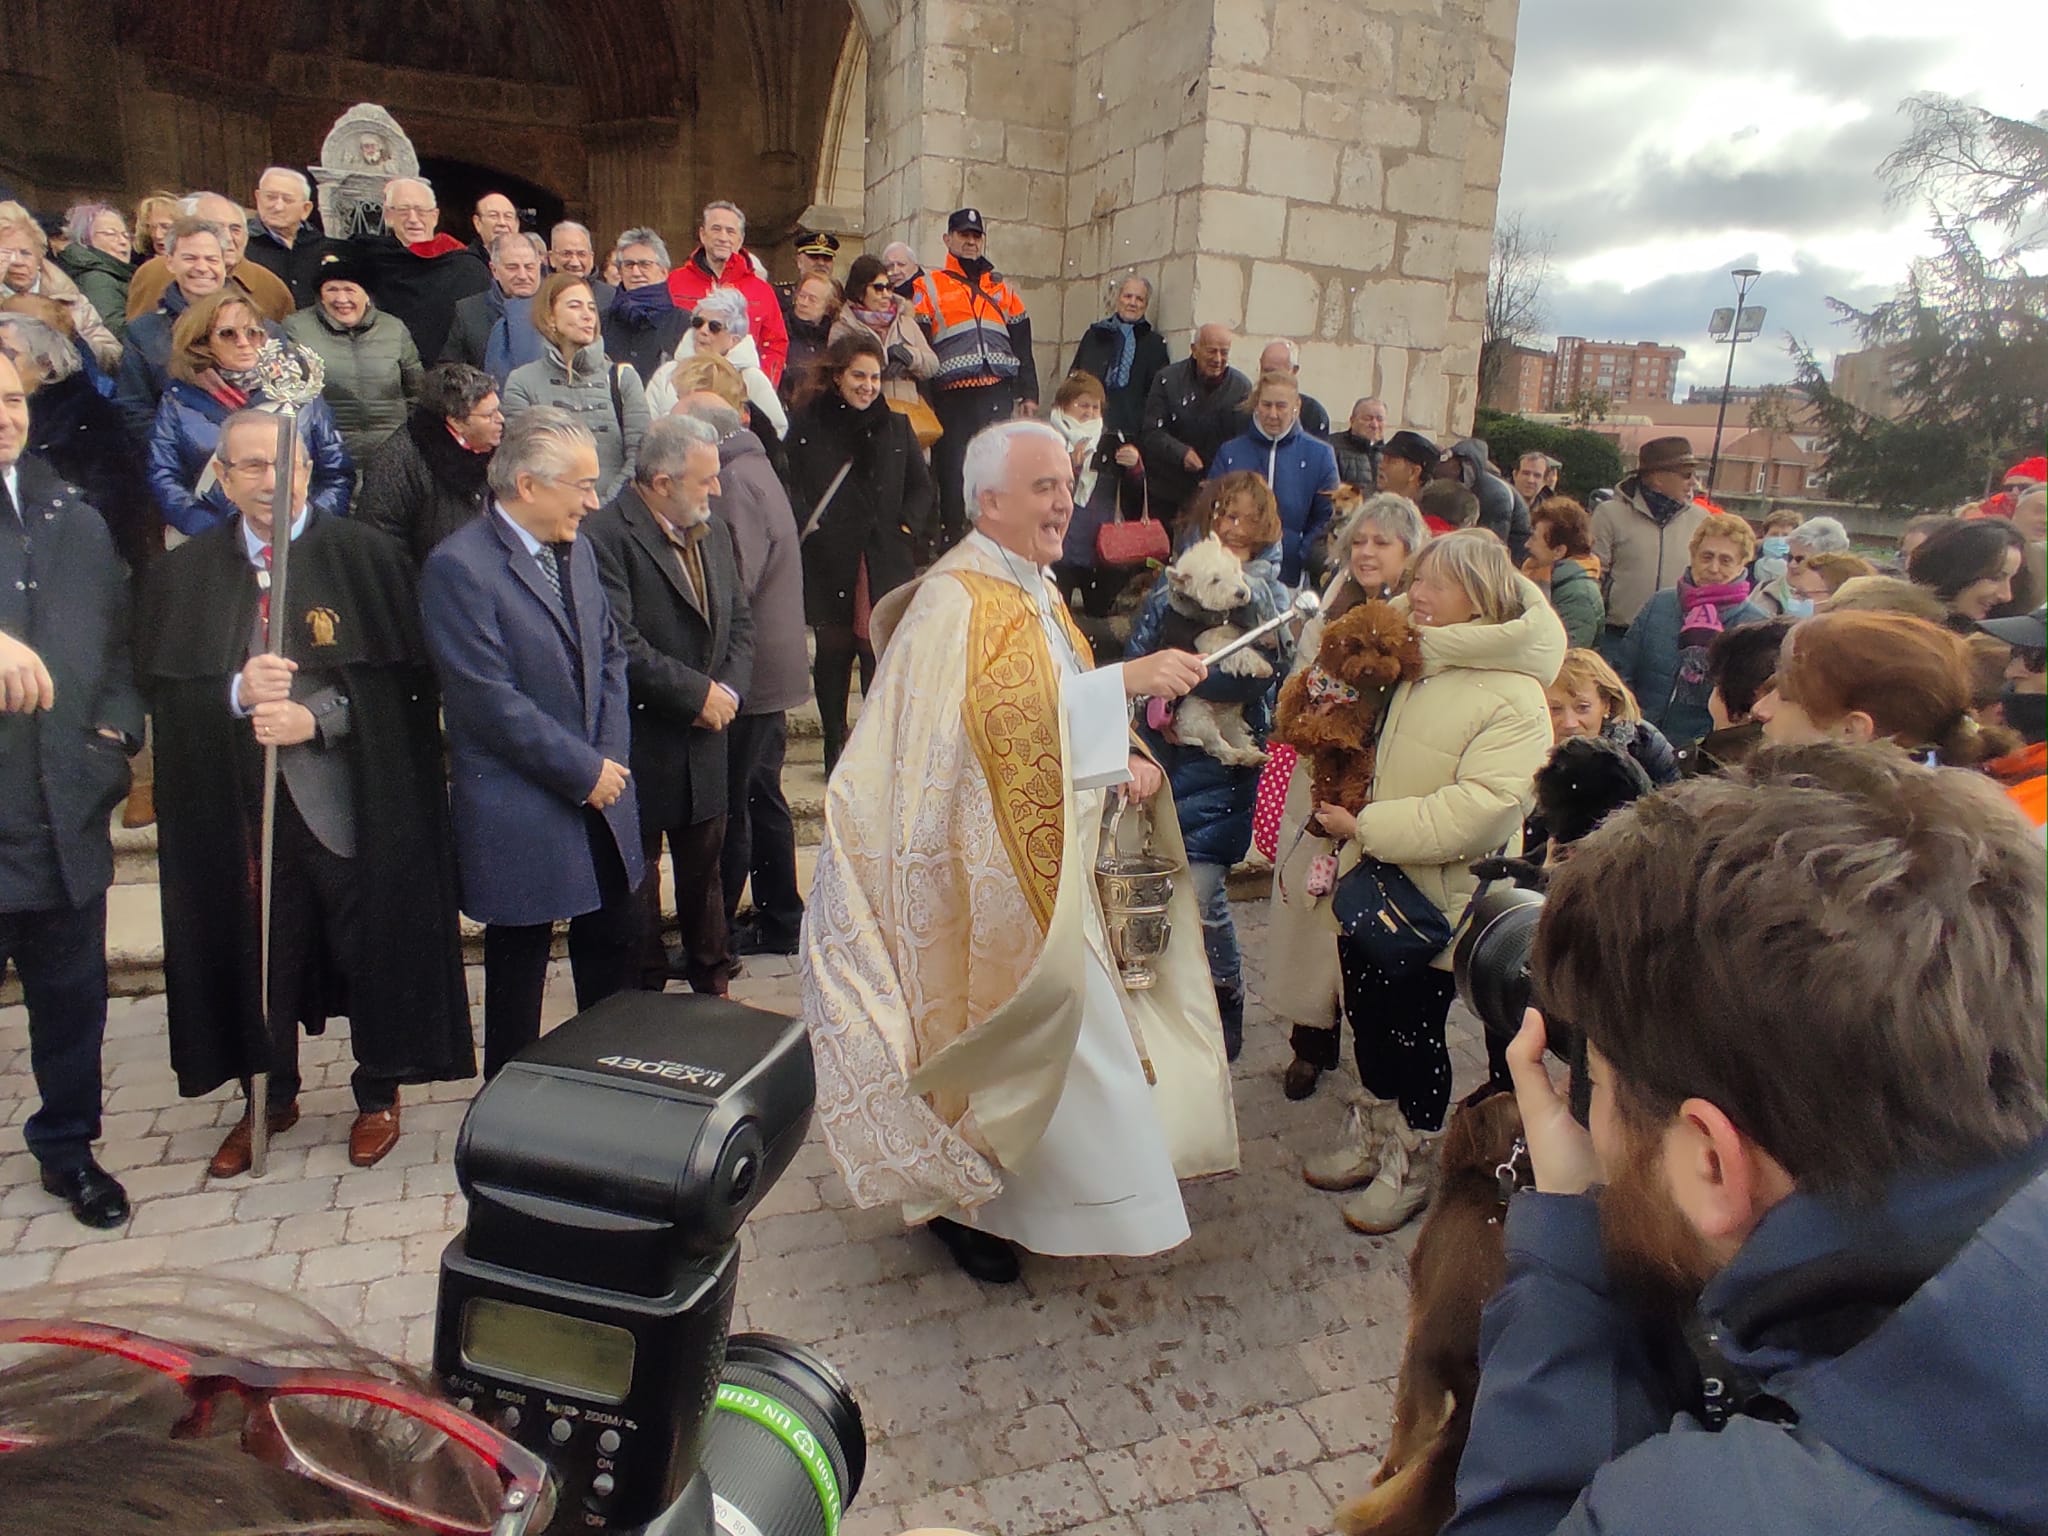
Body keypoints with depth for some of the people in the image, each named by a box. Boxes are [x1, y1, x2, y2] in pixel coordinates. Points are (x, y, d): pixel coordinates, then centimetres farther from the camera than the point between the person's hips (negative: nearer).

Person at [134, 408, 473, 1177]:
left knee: (372, 946, 8)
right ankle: (269, 1097, 34)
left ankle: (379, 1094, 28)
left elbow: (402, 676, -8)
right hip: (239, 804, 3)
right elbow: (162, 688, 2)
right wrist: (236, 693, -18)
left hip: (353, 801, -3)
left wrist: (314, 718, -19)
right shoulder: (182, 573, 6)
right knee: (256, 953, 13)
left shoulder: (366, 556, -4)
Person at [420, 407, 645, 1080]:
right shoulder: (458, 566, -17)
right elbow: (493, 702, -21)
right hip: (520, 814, -7)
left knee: (614, 946, 18)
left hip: (602, 796, 7)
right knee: (519, 966, 10)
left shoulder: (576, 550, 8)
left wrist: (611, 756, -1)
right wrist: (585, 772, -15)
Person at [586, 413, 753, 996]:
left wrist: (729, 688, -6)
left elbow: (741, 621, 11)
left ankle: (712, 982, 36)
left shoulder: (713, 533, 8)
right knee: (637, 880, 9)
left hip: (704, 740, 7)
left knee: (704, 870, 19)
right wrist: (698, 692, -17)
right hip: (639, 745, -7)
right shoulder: (607, 537, -18)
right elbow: (621, 646, -24)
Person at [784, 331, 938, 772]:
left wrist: (907, 529, 3)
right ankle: (835, 744, 20)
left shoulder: (895, 427, 11)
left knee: (881, 650, -4)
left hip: (884, 562, 1)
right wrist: (806, 527, -11)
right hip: (828, 561, -1)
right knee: (833, 652, 7)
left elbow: (921, 487, 16)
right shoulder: (808, 424, 3)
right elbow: (790, 485, 2)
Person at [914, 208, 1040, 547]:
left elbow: (1022, 344, 17)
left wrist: (1029, 394, 9)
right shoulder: (929, 287, 8)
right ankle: (951, 543, 8)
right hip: (952, 397, -2)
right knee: (951, 473, -1)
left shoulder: (1002, 287, 18)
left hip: (998, 395, 2)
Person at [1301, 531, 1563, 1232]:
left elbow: (1481, 808, -30)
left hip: (1433, 900, -7)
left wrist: (1366, 825, -24)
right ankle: (1374, 1141, 40)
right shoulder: (1408, 663, 6)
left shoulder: (1513, 699, -19)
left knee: (1414, 1032, 8)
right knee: (1368, 1020, 19)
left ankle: (1409, 1167, 30)